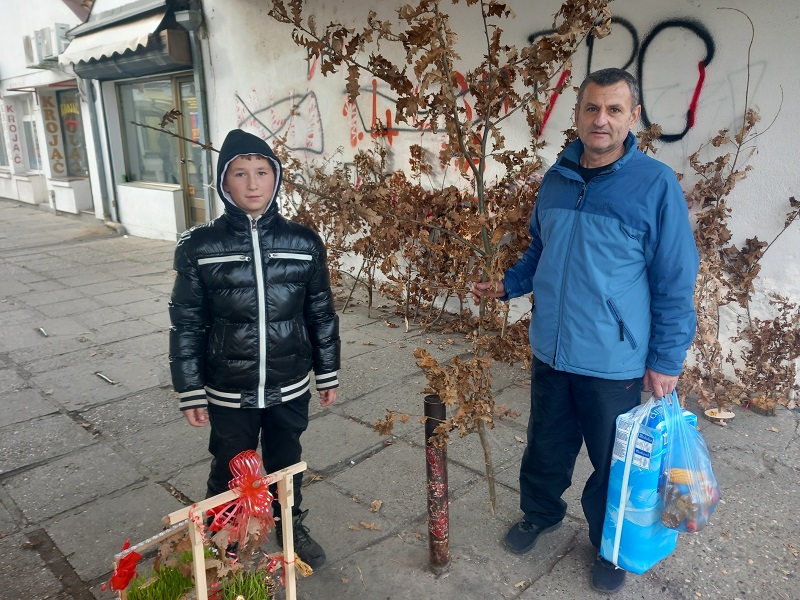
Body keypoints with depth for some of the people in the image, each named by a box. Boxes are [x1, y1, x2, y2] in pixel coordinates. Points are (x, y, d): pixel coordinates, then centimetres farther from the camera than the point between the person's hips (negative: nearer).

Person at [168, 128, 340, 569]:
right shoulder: (200, 248, -10)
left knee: (286, 464, 22)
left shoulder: (303, 243, -6)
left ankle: (292, 528, 48)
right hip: (228, 392, -1)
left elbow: (321, 314, 2)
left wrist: (327, 373, 7)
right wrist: (190, 392, -4)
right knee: (229, 472, 18)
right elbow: (186, 324, -5)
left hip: (289, 388, 2)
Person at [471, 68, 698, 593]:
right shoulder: (557, 179, 3)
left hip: (615, 363, -4)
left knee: (612, 463, 15)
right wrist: (506, 286, 4)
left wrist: (666, 360, -9)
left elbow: (675, 282, -10)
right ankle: (540, 514, 48)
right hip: (550, 352, 4)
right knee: (546, 447, 22)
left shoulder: (655, 184, -13)